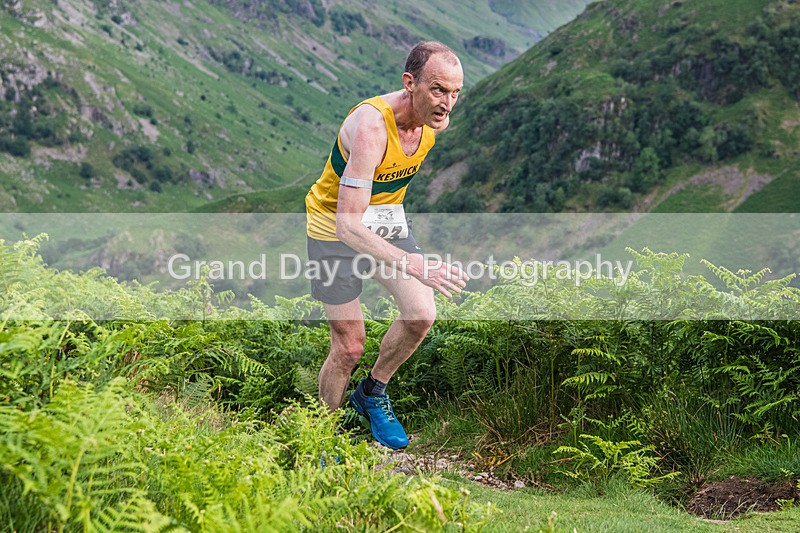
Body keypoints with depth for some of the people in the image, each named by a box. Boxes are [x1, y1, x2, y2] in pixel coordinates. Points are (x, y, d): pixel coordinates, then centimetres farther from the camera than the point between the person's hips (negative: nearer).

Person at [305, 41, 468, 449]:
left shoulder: (434, 119, -12)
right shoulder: (370, 126, -36)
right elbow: (348, 224, -42)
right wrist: (412, 264, -52)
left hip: (386, 219, 6)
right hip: (335, 228, -6)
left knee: (421, 315, -12)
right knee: (349, 347, -3)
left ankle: (372, 394, 14)